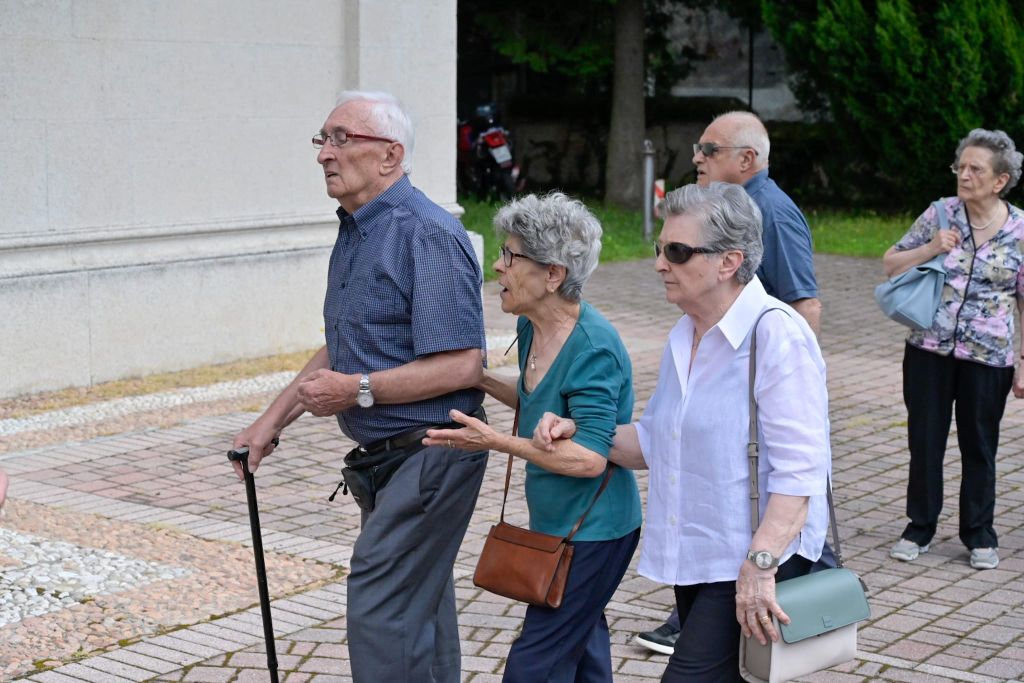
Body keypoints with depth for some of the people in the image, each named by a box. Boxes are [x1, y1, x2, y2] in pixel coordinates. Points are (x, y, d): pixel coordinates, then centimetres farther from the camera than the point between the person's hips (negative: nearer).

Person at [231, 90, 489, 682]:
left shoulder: (429, 234, -19)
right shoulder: (354, 234, 12)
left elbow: (463, 366, -24)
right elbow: (341, 349, 22)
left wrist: (358, 389, -20)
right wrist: (273, 420, 17)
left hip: (429, 457, -10)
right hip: (385, 457, 10)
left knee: (381, 611, -11)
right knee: (420, 607, 17)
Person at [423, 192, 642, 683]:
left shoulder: (593, 347, -24)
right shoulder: (532, 329, 3)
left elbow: (590, 458, -28)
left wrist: (497, 442, -29)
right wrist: (483, 381, 6)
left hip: (592, 531, -10)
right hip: (558, 523, 10)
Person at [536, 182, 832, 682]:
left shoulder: (776, 334, -16)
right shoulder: (685, 335, 11)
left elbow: (799, 470, -21)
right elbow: (654, 441, 17)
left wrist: (759, 565, -27)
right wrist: (580, 433, 2)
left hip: (755, 557, -9)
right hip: (693, 556, 9)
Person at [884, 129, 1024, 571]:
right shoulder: (940, 214, 0)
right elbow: (890, 265, 6)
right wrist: (931, 249, -11)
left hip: (988, 357, -1)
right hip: (929, 351, 1)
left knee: (979, 447, 10)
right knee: (924, 442, 9)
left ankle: (979, 535, 25)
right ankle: (919, 528, 24)